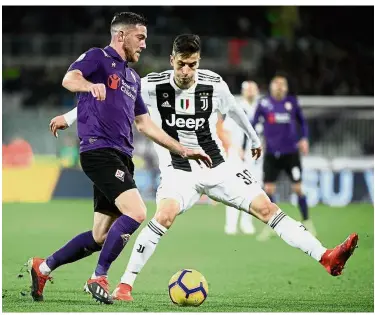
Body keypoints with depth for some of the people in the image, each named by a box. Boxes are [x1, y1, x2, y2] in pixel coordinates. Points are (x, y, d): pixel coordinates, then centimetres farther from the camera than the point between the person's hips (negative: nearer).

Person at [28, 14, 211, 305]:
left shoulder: (132, 78, 23)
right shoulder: (99, 58, -1)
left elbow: (144, 123, 28)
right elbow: (69, 79, -21)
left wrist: (182, 150, 25)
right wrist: (91, 85, -44)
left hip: (121, 158, 9)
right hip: (99, 149, -9)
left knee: (101, 236, 8)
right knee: (136, 213, -23)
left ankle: (43, 267, 20)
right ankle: (99, 278, -12)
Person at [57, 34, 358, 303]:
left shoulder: (214, 84, -8)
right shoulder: (152, 85, -14)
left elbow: (234, 110, 14)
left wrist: (255, 139, 28)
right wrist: (71, 117, 0)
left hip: (218, 167, 2)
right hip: (178, 171, -2)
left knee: (267, 208, -8)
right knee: (165, 215, -31)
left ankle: (326, 258, -10)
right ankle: (125, 283, -24)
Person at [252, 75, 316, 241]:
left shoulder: (292, 102, 2)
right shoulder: (264, 103, -1)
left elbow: (302, 121, 14)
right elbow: (252, 124, 5)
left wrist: (304, 138, -1)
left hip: (291, 153, 0)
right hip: (271, 154, 0)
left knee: (297, 188, -1)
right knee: (268, 189, -4)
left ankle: (307, 222, 15)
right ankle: (269, 226, 8)